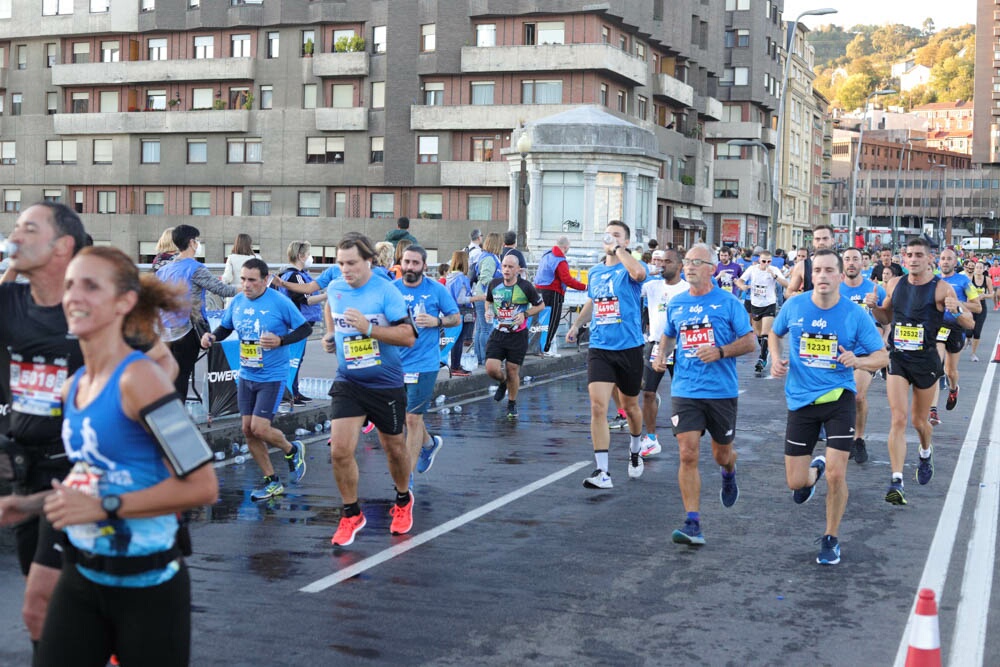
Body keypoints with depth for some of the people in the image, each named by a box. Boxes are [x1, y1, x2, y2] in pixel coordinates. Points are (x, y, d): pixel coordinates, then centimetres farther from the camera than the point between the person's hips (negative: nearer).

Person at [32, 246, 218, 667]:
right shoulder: (72, 387, 6)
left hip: (146, 586, -7)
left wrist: (105, 507, -21)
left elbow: (202, 486, -23)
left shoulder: (138, 379, -17)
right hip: (81, 577, 7)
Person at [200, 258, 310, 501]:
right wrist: (212, 337, -6)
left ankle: (292, 450, 18)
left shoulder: (279, 302, -14)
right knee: (247, 430, 6)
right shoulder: (237, 302, 2)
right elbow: (225, 328, 16)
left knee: (259, 428, -14)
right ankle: (272, 482, 20)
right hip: (246, 376, 6)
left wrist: (281, 340, -23)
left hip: (272, 376, -6)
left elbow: (305, 328, -8)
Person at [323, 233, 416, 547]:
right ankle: (351, 514, 9)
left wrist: (369, 328, -30)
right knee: (339, 450, -10)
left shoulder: (386, 291, -15)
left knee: (394, 448, 14)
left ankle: (403, 501, 42)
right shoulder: (334, 288, 0)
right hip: (347, 383, 3)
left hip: (386, 385, -3)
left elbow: (408, 336, -21)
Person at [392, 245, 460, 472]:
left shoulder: (437, 290, -4)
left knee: (412, 419, -5)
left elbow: (456, 317, 4)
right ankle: (429, 443, 46)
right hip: (396, 363, 4)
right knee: (404, 415, 16)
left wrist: (437, 321, -15)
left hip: (424, 364, -4)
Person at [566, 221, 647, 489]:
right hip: (599, 349, 3)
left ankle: (635, 451, 44)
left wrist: (618, 249, -22)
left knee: (630, 406, 15)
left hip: (629, 348, -3)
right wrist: (576, 324, 20)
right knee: (598, 407, -12)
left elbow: (639, 272, -32)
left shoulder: (629, 269, -6)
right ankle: (602, 472, -12)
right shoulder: (595, 272, 11)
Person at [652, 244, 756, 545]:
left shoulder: (728, 302, -4)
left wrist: (720, 352, -19)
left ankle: (729, 475, 52)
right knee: (688, 455, -11)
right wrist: (661, 356, 4)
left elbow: (749, 341, -4)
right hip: (685, 392, 2)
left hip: (721, 392, -2)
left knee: (722, 454, 13)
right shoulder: (676, 303, 8)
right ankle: (693, 525, -9)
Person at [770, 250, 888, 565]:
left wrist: (858, 361, -23)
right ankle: (814, 470, 43)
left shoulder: (856, 315, -9)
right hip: (801, 399, 2)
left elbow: (882, 355, -2)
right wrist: (776, 359, -2)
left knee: (836, 475, -9)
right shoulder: (794, 306, -3)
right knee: (795, 483, 3)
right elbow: (775, 333, 17)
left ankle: (831, 539, 15)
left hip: (839, 397, -2)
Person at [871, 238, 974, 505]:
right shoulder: (895, 284, 2)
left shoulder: (941, 288, -10)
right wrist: (872, 307, -4)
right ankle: (896, 482, -15)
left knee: (919, 421, 14)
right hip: (898, 358, 2)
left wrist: (957, 309, -32)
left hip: (926, 361, -2)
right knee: (898, 419, -11)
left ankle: (925, 453, 49)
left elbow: (970, 323, -11)